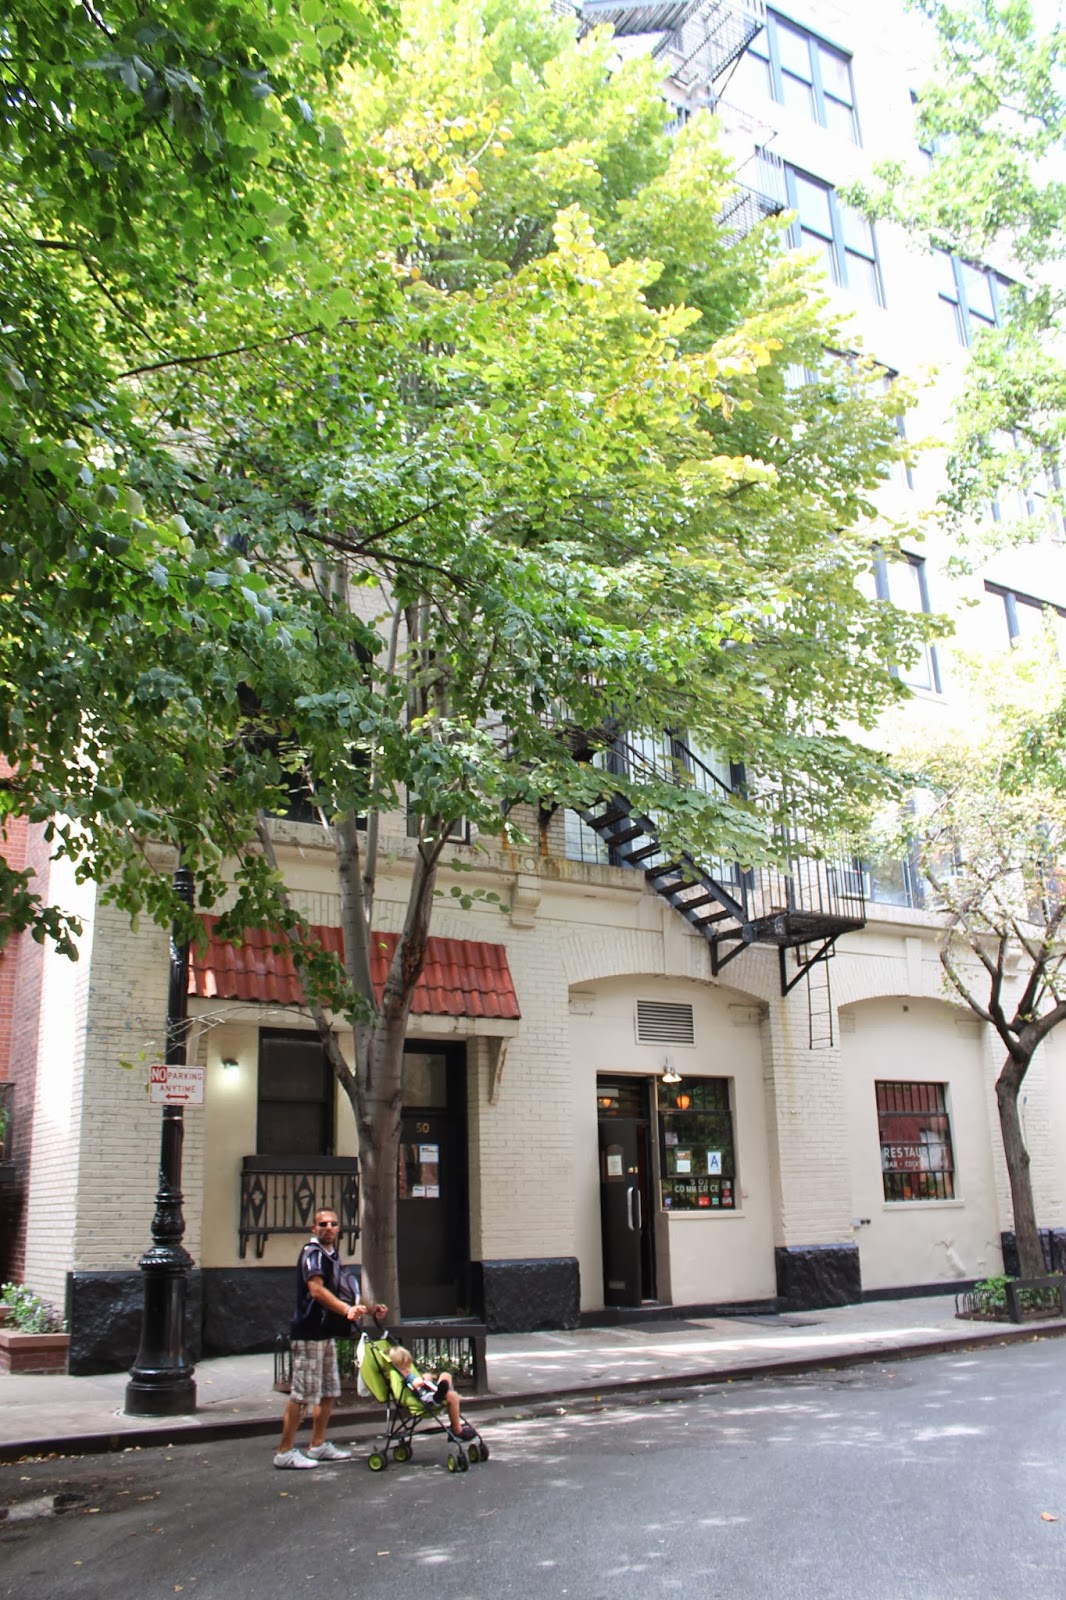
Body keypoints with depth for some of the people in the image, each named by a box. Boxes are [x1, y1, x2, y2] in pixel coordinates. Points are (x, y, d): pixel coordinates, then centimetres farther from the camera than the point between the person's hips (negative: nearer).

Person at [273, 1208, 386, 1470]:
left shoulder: (333, 1255, 14)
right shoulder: (312, 1252, -16)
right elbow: (316, 1290, -31)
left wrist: (367, 1309, 22)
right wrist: (347, 1309, -41)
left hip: (325, 1332, 10)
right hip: (308, 1332, -10)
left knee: (329, 1390, 14)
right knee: (303, 1393, -6)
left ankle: (318, 1445, 25)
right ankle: (285, 1451, 3)